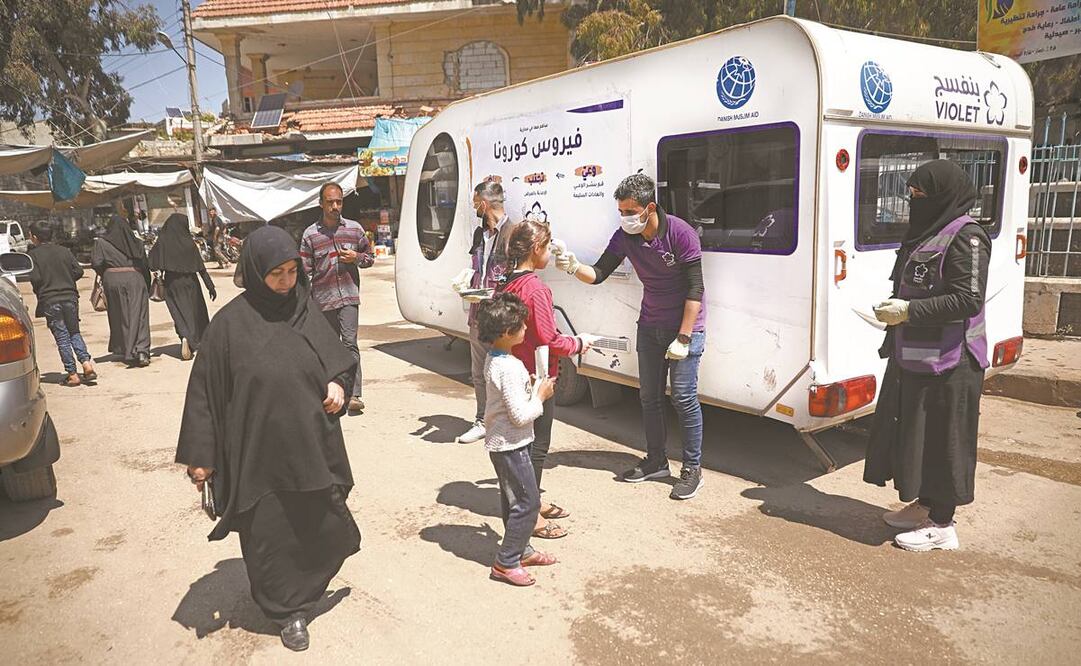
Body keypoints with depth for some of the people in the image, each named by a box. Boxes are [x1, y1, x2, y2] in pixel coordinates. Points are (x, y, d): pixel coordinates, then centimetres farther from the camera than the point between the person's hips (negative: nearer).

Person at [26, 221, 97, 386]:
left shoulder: (33, 254, -4)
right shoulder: (64, 251, 6)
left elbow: (35, 278, -11)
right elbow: (78, 271, 2)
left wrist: (39, 292, 8)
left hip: (49, 301, -3)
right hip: (70, 297, 3)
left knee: (62, 337, 1)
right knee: (74, 332, 15)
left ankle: (72, 374, 1)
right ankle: (86, 363, -2)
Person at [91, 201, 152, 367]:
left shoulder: (102, 243, 1)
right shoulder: (136, 242, 6)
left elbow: (96, 262, -9)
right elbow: (144, 264, 5)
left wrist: (104, 275, 11)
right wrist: (147, 285, 11)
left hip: (113, 280, 0)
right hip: (135, 278, 0)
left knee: (120, 316, 11)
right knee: (138, 315, -3)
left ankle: (126, 351, 15)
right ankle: (141, 351, -18)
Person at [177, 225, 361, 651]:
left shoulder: (306, 311, 0)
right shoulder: (231, 323, -10)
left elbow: (335, 358, 12)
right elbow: (206, 390, -5)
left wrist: (337, 383, -10)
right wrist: (201, 455, -4)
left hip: (310, 447, 3)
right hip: (258, 452, -3)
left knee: (326, 528, 12)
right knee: (269, 535, 10)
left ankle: (303, 592, 43)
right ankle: (290, 612, 34)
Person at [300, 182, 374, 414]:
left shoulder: (355, 229, 5)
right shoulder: (310, 234, 2)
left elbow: (370, 257, 15)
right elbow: (305, 271, 2)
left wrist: (356, 257, -7)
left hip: (349, 296, -1)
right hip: (323, 299, 1)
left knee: (350, 342, -12)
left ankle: (355, 395, -14)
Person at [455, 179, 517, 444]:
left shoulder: (512, 233, -12)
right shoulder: (480, 233, 15)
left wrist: (494, 295, -20)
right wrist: (469, 287, 5)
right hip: (478, 313, 8)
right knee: (478, 371, 15)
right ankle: (482, 421, 27)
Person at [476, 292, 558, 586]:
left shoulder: (493, 359, 4)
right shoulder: (509, 367, -27)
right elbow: (521, 415, -26)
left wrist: (535, 389, 5)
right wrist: (541, 396, -12)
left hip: (500, 442, 10)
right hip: (511, 445, -10)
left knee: (512, 500, 20)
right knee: (528, 502, -1)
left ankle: (521, 550, 33)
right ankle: (506, 563, 6)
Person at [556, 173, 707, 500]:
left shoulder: (680, 233, -20)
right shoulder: (624, 238, -5)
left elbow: (695, 289, -19)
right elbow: (599, 273, -2)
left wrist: (683, 338, -21)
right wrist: (574, 267, -24)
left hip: (685, 327, -6)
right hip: (649, 326, 6)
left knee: (683, 398, -4)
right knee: (649, 396, 12)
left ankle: (692, 469, 9)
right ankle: (656, 461, 27)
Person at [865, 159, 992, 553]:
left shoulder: (966, 238, -14)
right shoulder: (926, 234, 13)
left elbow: (969, 300, -20)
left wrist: (909, 311, -21)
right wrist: (897, 308, 6)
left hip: (946, 362, -9)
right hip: (912, 358, 9)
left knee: (940, 438, 1)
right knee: (910, 431, 16)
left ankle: (942, 525, 14)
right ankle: (923, 506, 32)